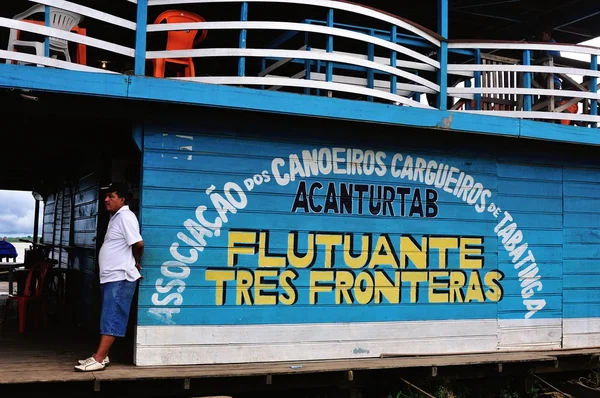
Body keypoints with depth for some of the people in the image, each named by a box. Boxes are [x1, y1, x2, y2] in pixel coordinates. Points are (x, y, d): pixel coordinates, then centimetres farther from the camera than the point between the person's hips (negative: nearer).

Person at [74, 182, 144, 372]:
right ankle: (102, 356, 19)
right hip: (109, 277, 10)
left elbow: (138, 244, -24)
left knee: (112, 319, -10)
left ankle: (98, 359, -11)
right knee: (107, 318, 13)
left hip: (120, 278, -10)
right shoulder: (115, 217, 18)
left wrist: (135, 263, -6)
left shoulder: (125, 217, -14)